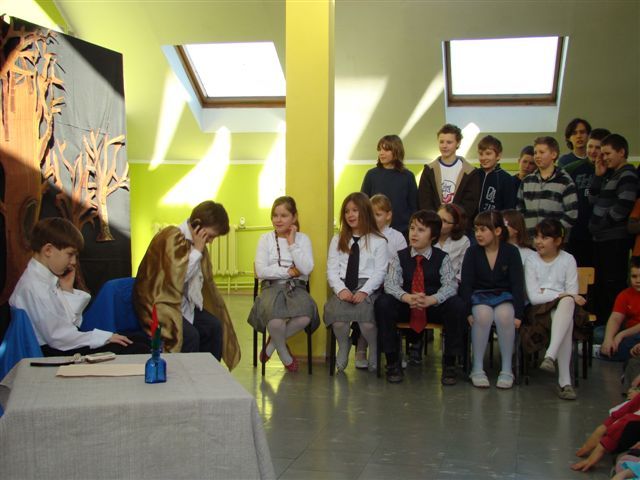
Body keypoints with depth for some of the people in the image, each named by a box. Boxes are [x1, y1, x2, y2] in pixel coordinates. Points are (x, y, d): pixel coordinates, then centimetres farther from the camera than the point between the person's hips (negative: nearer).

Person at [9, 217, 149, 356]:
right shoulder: (34, 287, -19)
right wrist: (105, 337, -15)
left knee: (141, 341, 3)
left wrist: (68, 291, 3)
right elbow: (58, 337, -22)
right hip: (55, 354, -10)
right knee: (138, 350, -18)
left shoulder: (50, 279, 10)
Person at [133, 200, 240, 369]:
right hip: (159, 304, -9)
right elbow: (177, 279, -25)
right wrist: (197, 251, -20)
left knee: (214, 326, -4)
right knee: (189, 335, -27)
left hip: (182, 302, 9)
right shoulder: (172, 238, -21)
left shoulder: (195, 242, 5)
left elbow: (201, 280, 14)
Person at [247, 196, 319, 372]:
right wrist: (289, 271, -8)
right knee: (275, 320, -35)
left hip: (296, 287, 1)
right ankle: (284, 355, 0)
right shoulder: (266, 239, 6)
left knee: (305, 317, -33)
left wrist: (292, 243, -7)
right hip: (271, 287, -1)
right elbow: (261, 271, -6)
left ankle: (273, 342, -2)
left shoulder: (302, 239, 8)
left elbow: (306, 269, -8)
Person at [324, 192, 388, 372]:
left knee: (366, 316, -33)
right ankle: (343, 346, 1)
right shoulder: (337, 240, 19)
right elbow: (332, 270, 9)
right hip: (343, 288, 2)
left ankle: (373, 350, -1)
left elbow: (380, 272, 0)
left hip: (367, 288, -2)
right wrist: (341, 289, -10)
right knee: (336, 313, -31)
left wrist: (364, 291, -16)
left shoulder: (378, 241, 9)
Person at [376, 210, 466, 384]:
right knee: (383, 303, -28)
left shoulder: (442, 258, -2)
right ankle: (392, 361, -16)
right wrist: (407, 297, -36)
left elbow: (450, 285, -16)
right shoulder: (400, 257, 0)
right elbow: (390, 283, -14)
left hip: (434, 307, -1)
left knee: (456, 305, -30)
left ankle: (449, 362, -15)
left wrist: (431, 300, -37)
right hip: (406, 307, 1)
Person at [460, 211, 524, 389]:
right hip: (480, 296, 0)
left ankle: (507, 370, -21)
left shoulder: (511, 251, -1)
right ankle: (477, 369, -24)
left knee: (504, 315, -34)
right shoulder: (472, 252, 0)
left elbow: (517, 284, -4)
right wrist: (469, 312, -16)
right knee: (483, 314, -34)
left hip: (504, 296, 0)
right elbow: (466, 284, -3)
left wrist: (518, 314, -14)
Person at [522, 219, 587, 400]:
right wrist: (561, 294, -15)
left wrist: (547, 293, -7)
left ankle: (550, 356, -49)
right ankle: (565, 380, -42)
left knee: (567, 302, -38)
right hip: (541, 310, -1)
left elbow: (573, 294, 1)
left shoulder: (568, 260, 7)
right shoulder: (531, 261, 6)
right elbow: (533, 297, -5)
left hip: (564, 307, 1)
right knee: (566, 321, -36)